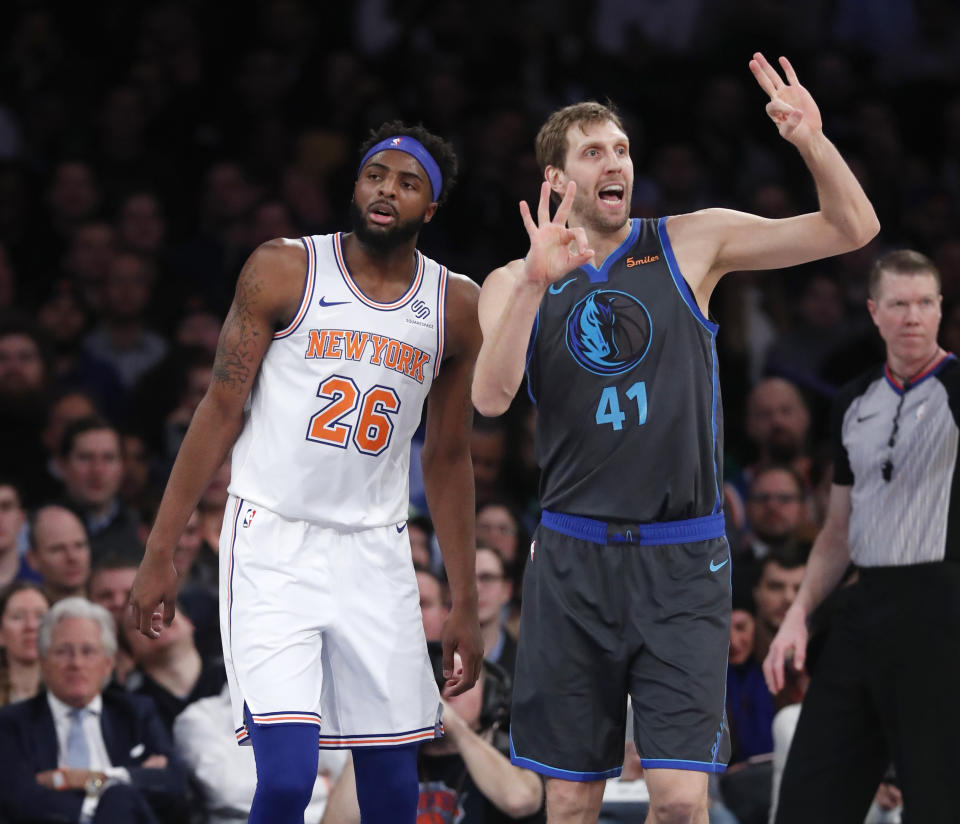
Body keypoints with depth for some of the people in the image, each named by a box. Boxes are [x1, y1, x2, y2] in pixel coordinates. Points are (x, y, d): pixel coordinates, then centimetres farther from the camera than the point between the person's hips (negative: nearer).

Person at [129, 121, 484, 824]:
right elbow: (222, 409, 0)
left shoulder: (456, 306, 6)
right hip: (273, 547, -3)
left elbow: (448, 460, 14)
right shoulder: (284, 271, -3)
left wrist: (466, 604, 12)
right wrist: (162, 549, -4)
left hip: (376, 555, 4)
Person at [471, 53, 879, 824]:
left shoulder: (689, 245, 4)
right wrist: (533, 283, -26)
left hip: (684, 561, -1)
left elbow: (853, 230, 0)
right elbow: (490, 397, -13)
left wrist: (814, 143, -18)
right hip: (573, 556, 1)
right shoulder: (515, 285, 6)